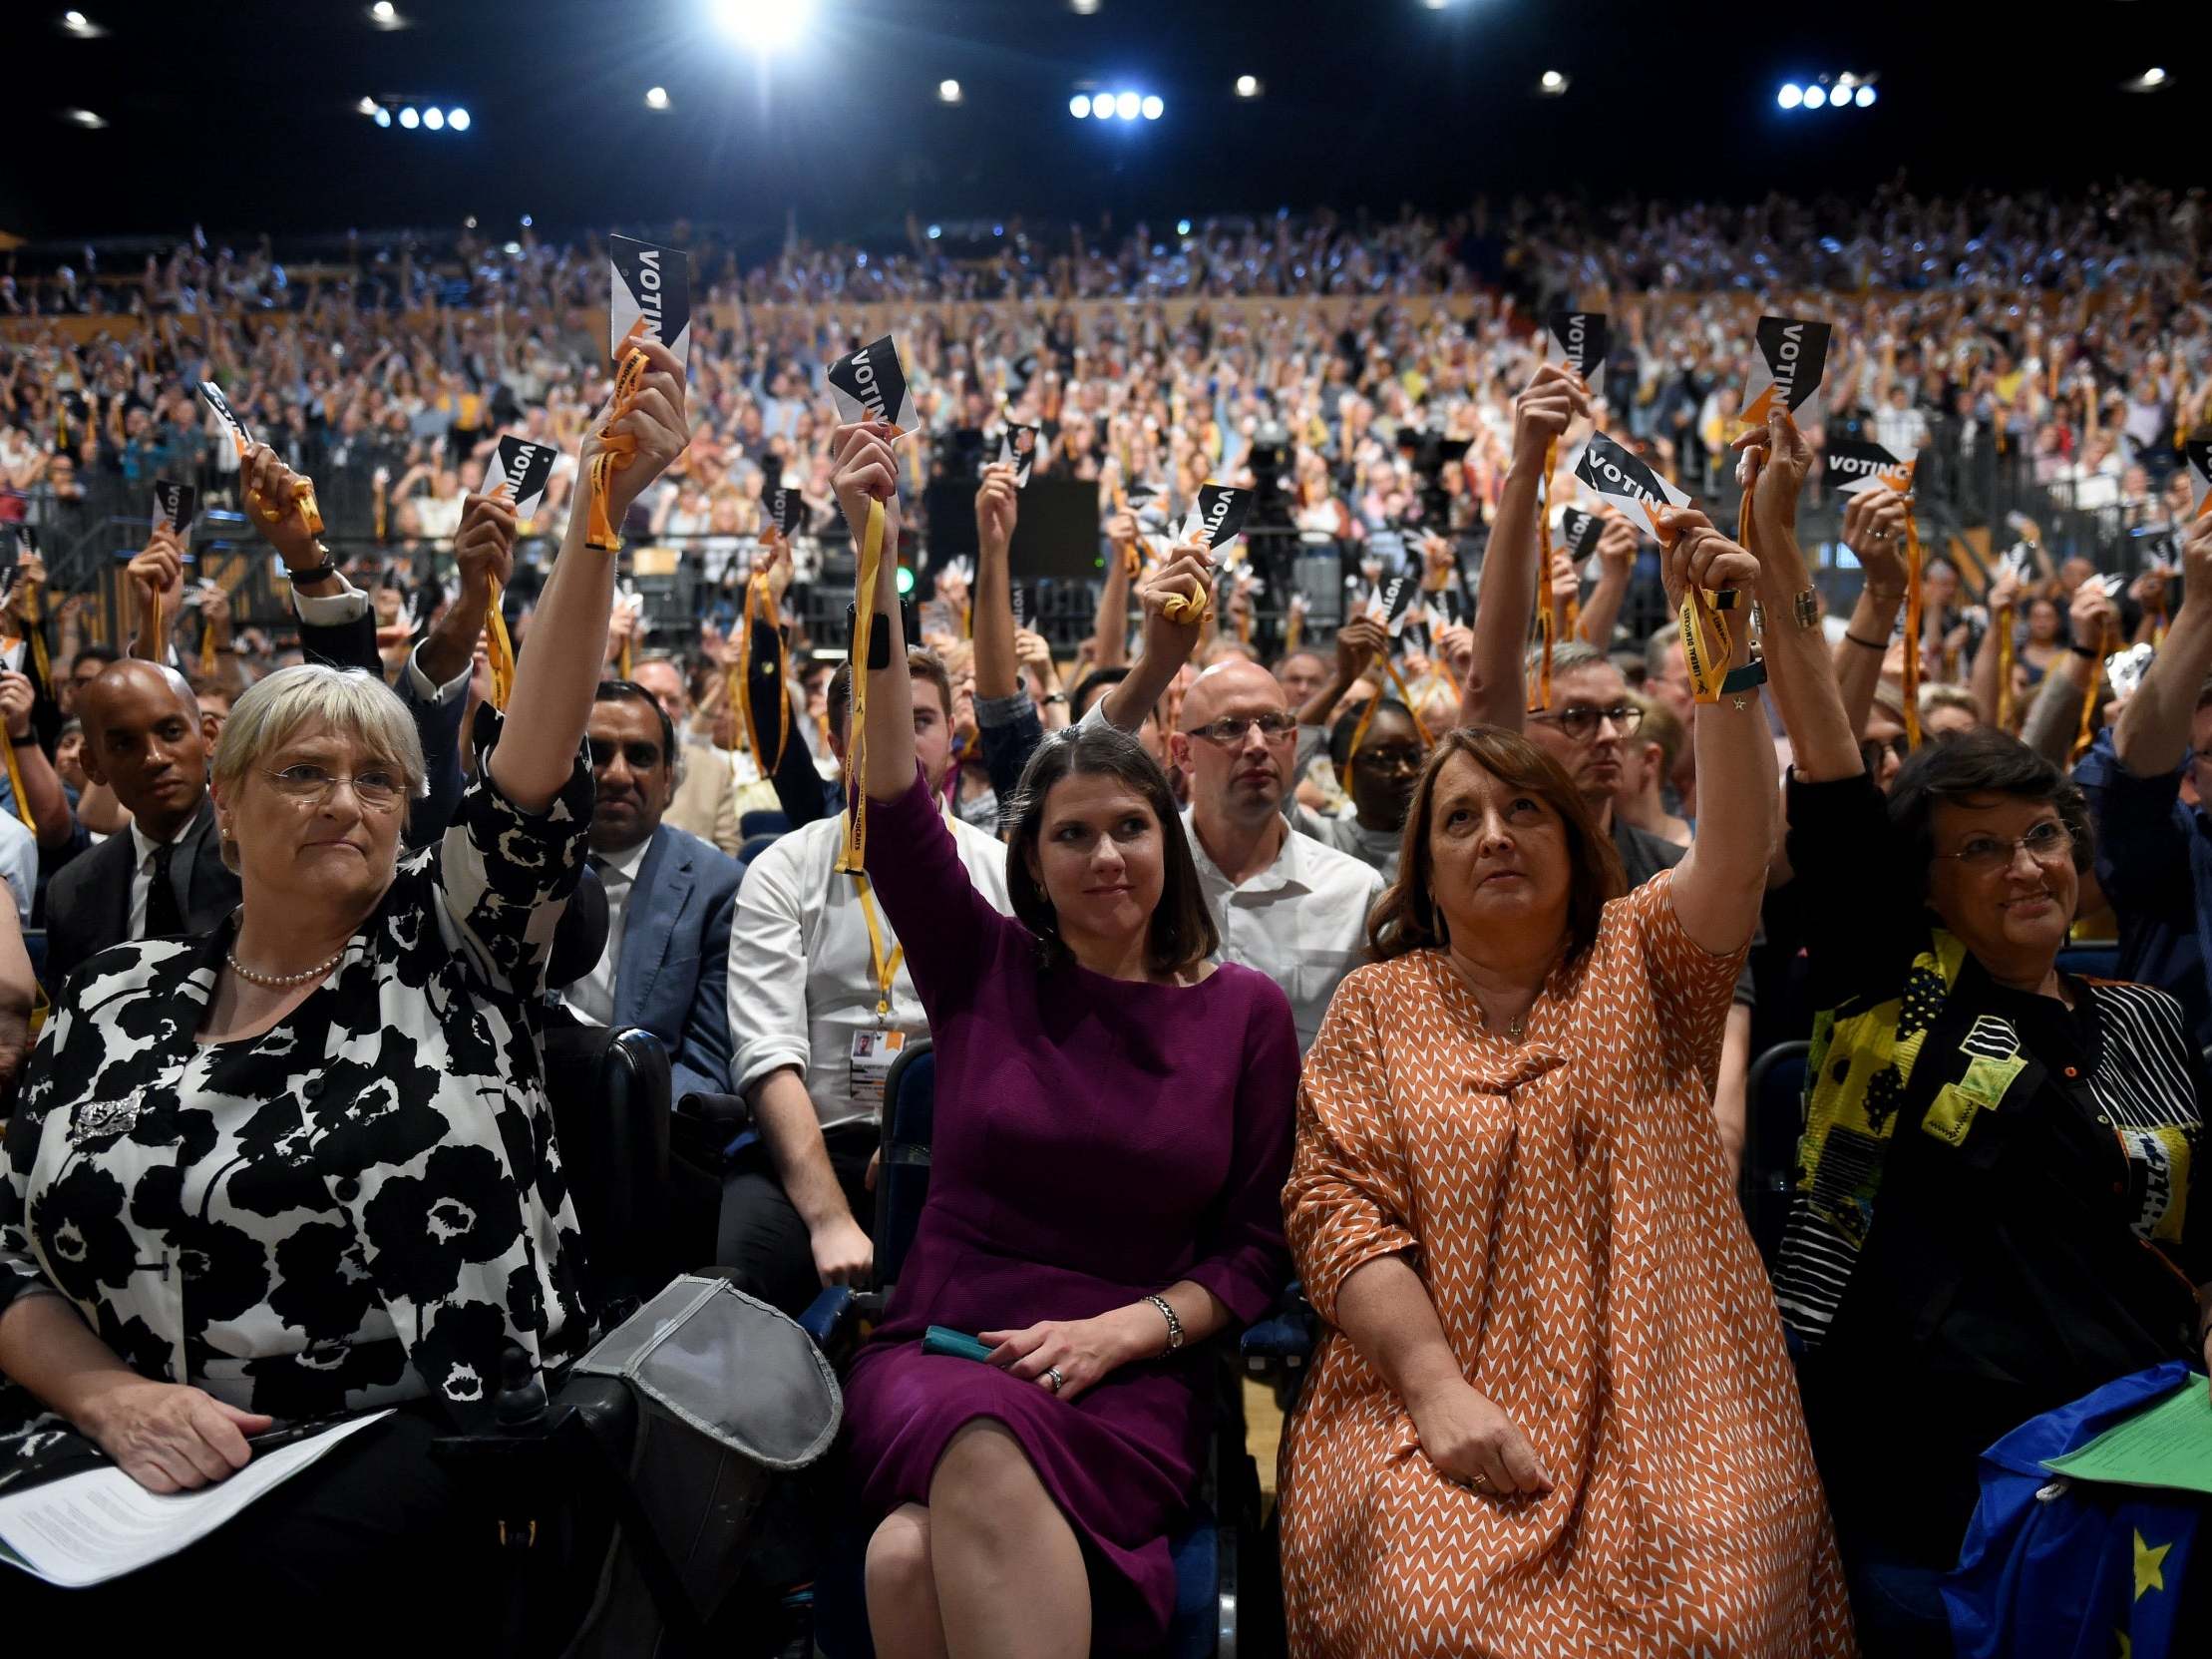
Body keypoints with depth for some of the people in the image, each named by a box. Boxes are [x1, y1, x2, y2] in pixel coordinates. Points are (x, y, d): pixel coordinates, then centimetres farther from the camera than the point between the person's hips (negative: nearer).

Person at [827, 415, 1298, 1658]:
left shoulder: (1247, 1012, 5)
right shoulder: (985, 968, 7)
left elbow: (1257, 1245, 7)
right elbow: (898, 798, -7)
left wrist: (1124, 1329, -12)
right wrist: (876, 571, -16)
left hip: (1133, 1381, -1)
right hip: (939, 1351, 2)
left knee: (916, 1552, -33)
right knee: (980, 1481, -36)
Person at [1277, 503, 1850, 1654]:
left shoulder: (1642, 960, 11)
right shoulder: (1377, 1006, 9)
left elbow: (1738, 845, -7)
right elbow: (1335, 1207, 0)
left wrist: (1722, 642, -20)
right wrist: (1436, 1389, -13)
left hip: (1664, 1407, 1)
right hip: (1433, 1401, -1)